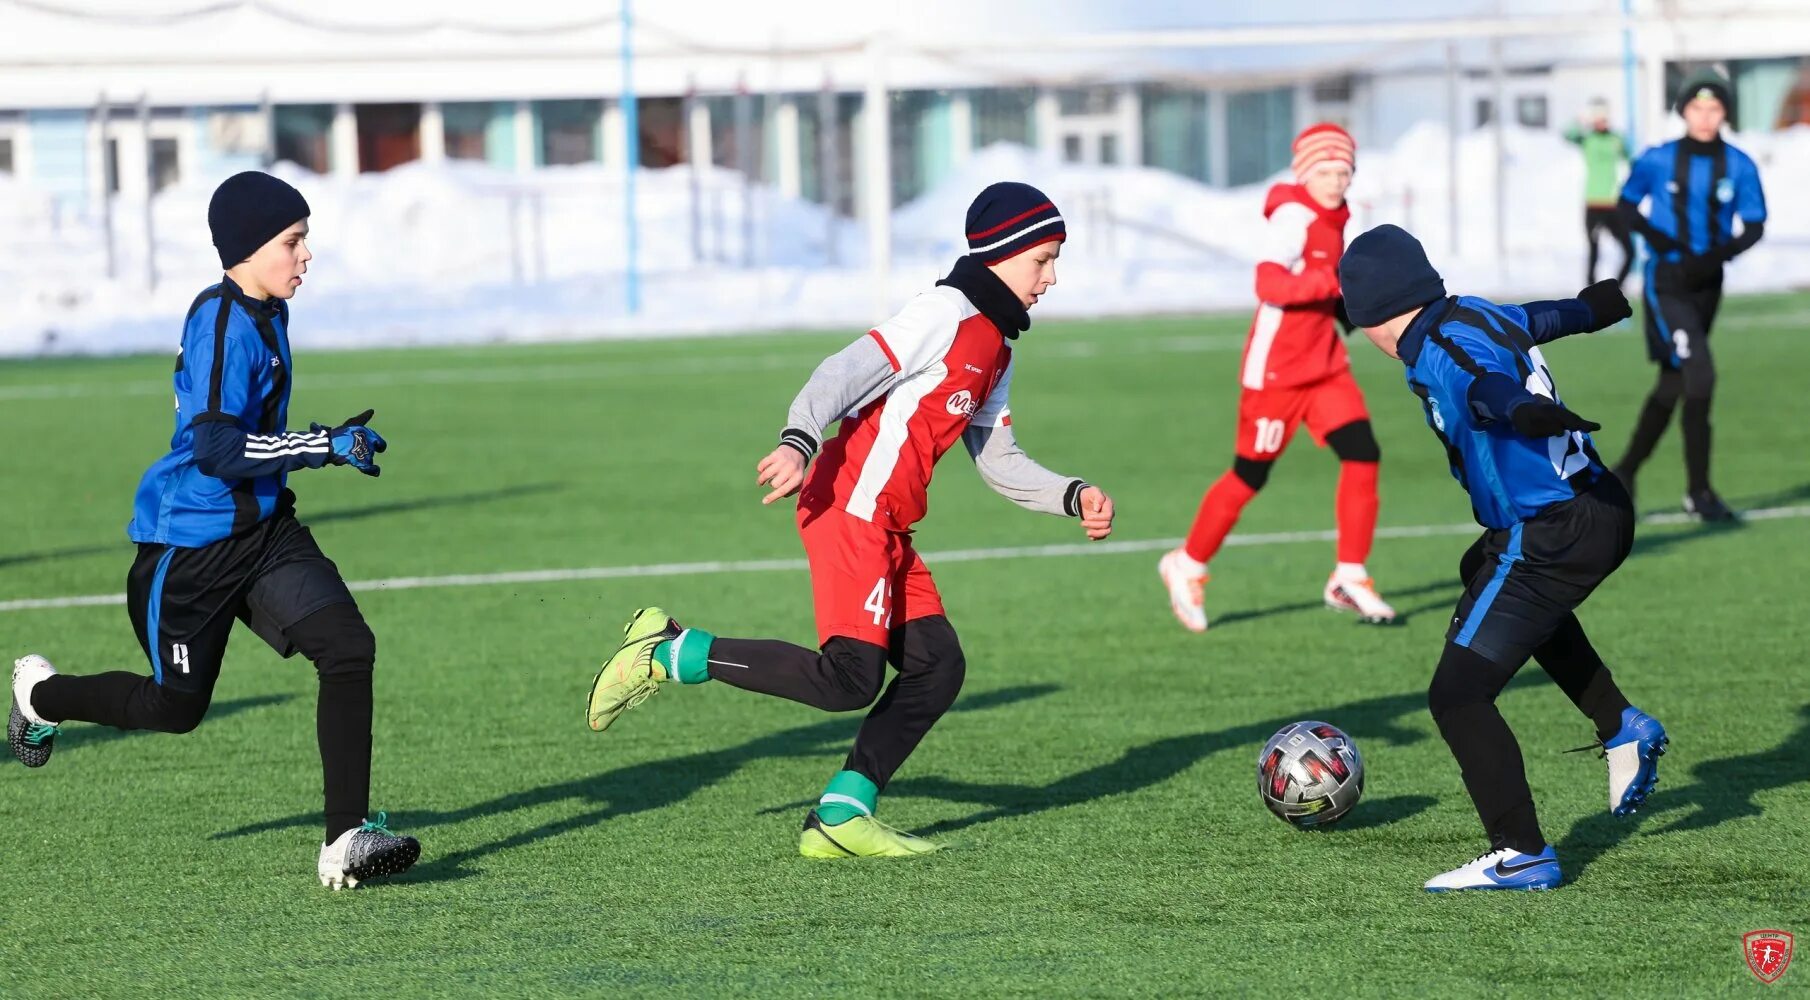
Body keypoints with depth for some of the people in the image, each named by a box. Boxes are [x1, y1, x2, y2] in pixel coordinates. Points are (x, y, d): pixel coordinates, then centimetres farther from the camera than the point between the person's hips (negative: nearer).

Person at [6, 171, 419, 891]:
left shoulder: (267, 314, 7)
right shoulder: (221, 324, -22)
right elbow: (216, 450, -30)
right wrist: (325, 446, -30)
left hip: (262, 527, 8)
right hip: (190, 541, -8)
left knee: (348, 648, -13)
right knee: (176, 706, 7)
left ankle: (346, 841, -12)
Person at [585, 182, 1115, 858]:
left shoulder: (995, 351, 22)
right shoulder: (947, 314, -8)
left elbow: (998, 462, 27)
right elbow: (846, 373, -18)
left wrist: (1073, 498, 14)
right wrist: (799, 441, -34)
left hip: (889, 533, 10)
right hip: (849, 507, -10)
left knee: (937, 668, 3)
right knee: (849, 678, -18)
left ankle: (842, 815, 6)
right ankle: (666, 654, -9)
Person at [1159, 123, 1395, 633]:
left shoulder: (1332, 219, 10)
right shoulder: (1293, 216, -17)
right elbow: (1269, 282, -32)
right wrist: (1334, 281, -40)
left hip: (1325, 366, 8)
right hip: (1277, 368, -8)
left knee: (1363, 456, -7)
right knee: (1250, 476, 2)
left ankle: (1350, 578, 1)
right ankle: (1187, 566, 22)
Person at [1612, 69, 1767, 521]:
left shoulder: (1739, 167, -2)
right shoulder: (1657, 160, -6)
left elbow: (1754, 226, 2)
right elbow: (1627, 206, 6)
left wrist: (1716, 255, -16)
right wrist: (1660, 238, -12)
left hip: (1706, 283, 4)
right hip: (1666, 281, -4)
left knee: (1673, 384, 14)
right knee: (1700, 376, -15)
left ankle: (1626, 471, 33)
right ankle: (1698, 492, -9)